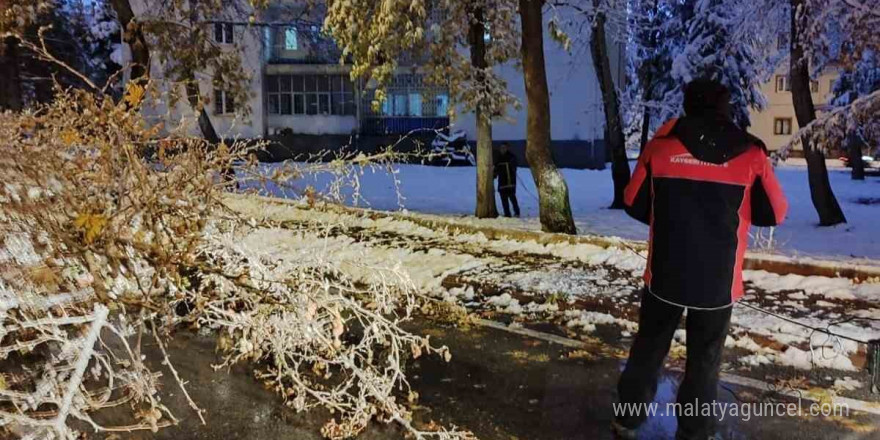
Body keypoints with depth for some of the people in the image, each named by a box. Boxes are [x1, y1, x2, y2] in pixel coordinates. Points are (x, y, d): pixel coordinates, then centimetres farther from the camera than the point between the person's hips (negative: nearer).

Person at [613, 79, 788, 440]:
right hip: (718, 280, -1)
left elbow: (633, 203, 3)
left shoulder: (661, 143, -4)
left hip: (664, 274, 1)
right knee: (704, 359, 14)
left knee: (647, 348, 17)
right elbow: (775, 213, 4)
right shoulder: (749, 152, -5)